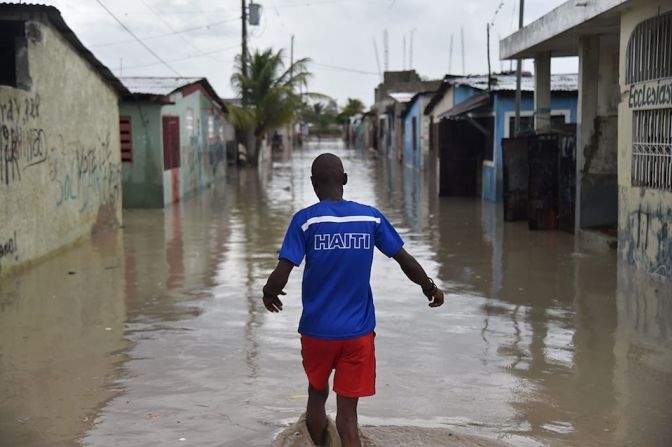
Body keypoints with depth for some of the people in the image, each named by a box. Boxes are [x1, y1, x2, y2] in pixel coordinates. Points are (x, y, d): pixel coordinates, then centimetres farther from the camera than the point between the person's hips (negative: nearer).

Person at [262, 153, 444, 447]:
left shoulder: (305, 219, -8)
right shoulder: (371, 217, -1)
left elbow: (281, 276, -14)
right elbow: (406, 261, 3)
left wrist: (269, 294, 8)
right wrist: (430, 288, 21)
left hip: (316, 330, -1)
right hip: (358, 333, 1)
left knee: (317, 395, 24)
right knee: (347, 415, 3)